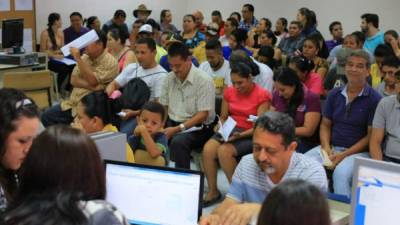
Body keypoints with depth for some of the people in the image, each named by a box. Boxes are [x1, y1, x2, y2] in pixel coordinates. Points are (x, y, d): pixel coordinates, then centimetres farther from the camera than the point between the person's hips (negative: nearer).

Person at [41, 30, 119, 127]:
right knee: (46, 116, 3)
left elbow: (92, 81, -22)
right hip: (73, 102, 7)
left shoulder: (110, 62, -12)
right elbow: (73, 80, 0)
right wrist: (91, 86, -19)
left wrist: (78, 59, -20)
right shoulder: (84, 57, 8)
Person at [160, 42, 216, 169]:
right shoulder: (169, 78, 8)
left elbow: (202, 115, -15)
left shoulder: (204, 80, -12)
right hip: (172, 123, 6)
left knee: (178, 142, -35)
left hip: (198, 128, -6)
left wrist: (178, 129, -22)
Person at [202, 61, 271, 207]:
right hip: (230, 130, 5)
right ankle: (213, 192, -10)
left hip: (250, 135, -5)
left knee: (224, 151, -31)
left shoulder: (262, 95, -8)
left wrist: (240, 135, -25)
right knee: (207, 149, -23)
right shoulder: (229, 92, 8)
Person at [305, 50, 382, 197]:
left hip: (358, 151, -4)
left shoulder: (374, 99, -5)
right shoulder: (334, 94, 9)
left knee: (341, 173, -34)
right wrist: (326, 147, -7)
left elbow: (371, 135, -7)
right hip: (331, 147, 4)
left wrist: (344, 155, -15)